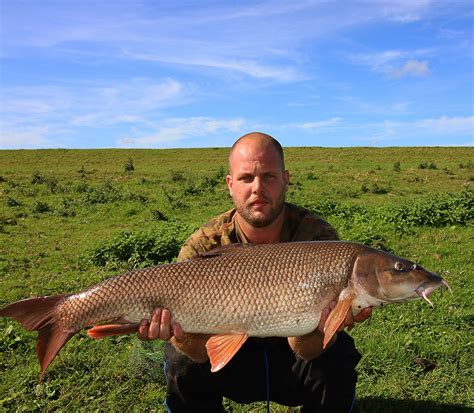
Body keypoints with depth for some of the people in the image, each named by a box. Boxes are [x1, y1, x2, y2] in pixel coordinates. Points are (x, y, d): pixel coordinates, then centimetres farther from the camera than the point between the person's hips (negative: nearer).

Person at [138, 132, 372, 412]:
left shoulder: (319, 237, -22)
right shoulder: (201, 249, -19)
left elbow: (306, 352, -26)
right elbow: (204, 352, -22)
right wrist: (182, 334, -46)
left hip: (293, 362, 0)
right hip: (232, 360, 1)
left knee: (336, 359, -30)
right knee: (182, 362, -27)